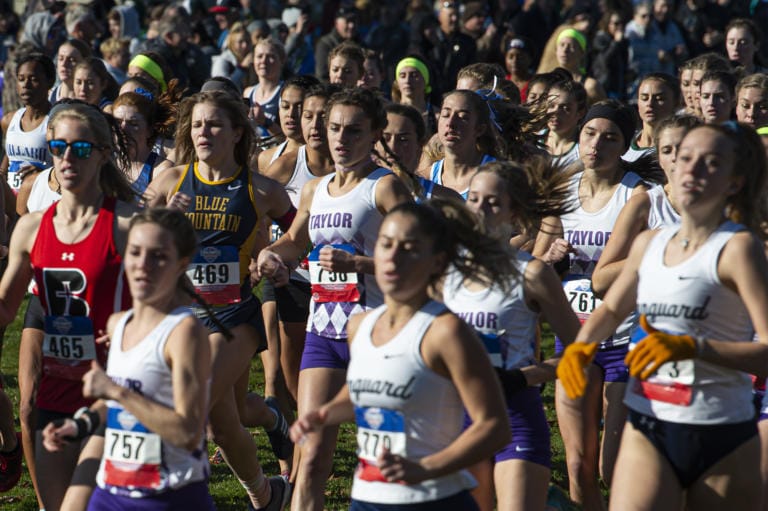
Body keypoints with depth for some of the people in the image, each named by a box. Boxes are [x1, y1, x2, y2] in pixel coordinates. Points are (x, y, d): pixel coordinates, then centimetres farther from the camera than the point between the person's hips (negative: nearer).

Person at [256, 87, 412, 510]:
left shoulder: (385, 187, -7)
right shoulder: (315, 190, 13)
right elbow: (295, 241, 31)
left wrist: (354, 262, -26)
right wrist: (271, 254, 9)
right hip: (322, 331, 6)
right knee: (312, 455, -1)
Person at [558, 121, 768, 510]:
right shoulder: (649, 244, 10)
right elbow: (611, 309, 28)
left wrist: (691, 346, -29)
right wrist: (579, 347, 7)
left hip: (721, 437, -4)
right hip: (647, 427, 4)